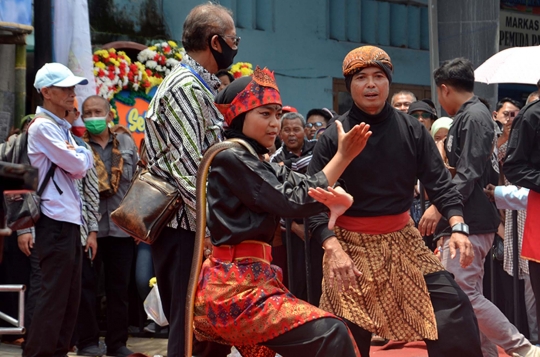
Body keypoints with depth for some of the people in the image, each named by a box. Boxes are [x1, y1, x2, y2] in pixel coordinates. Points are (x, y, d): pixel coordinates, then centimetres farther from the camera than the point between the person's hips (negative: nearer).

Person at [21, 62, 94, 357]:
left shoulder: (61, 127, 18)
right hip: (55, 222, -9)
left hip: (69, 220, 9)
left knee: (69, 295, 11)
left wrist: (77, 156, -7)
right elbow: (78, 164, -15)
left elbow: (81, 169, 11)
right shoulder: (42, 127, -11)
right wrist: (82, 153, 4)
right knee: (53, 294, -9)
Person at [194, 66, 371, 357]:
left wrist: (342, 199, -14)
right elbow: (294, 201, -14)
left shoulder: (260, 164, 19)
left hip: (247, 280, 10)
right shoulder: (230, 159, -10)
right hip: (236, 284, -10)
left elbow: (305, 188, 8)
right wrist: (342, 157, -8)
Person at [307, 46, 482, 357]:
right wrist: (333, 248, -25)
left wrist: (457, 226, -18)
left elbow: (439, 182, -2)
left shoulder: (412, 130, -1)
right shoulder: (333, 137, -9)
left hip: (403, 238, 2)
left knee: (454, 308, -6)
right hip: (352, 244, -2)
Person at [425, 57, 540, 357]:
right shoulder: (471, 115, 17)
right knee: (470, 294, 11)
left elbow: (470, 174, -21)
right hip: (471, 222, 10)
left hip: (469, 223, -10)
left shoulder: (473, 117, -13)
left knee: (463, 295, -12)